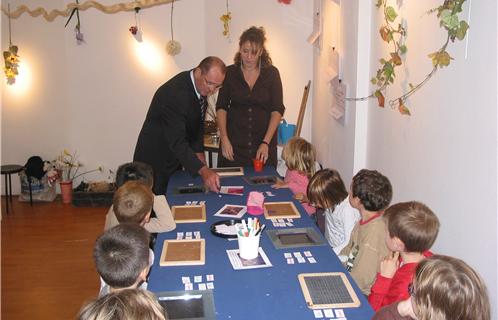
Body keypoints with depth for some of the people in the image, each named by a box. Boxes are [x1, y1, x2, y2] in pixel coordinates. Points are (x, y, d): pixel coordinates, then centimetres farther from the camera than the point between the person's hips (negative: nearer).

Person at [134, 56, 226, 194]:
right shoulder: (174, 93, -31)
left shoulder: (201, 86, -4)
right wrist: (203, 170, -45)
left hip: (175, 159, 8)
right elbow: (177, 142, -36)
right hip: (156, 162, -8)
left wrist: (199, 151, -2)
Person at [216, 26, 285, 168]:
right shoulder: (230, 72, 3)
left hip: (264, 142, 0)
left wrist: (266, 143, -13)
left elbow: (277, 110, -3)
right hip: (234, 143, 0)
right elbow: (221, 107, 2)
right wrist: (224, 139, -10)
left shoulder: (271, 73, 0)